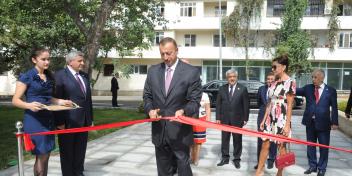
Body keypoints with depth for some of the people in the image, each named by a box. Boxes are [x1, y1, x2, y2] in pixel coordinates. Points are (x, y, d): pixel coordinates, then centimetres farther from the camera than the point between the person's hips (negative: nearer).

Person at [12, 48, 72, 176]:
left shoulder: (49, 77, 11)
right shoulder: (26, 77, -7)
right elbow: (15, 100, -8)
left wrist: (60, 101, 2)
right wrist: (29, 105, -28)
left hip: (48, 119, 6)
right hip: (34, 119, -6)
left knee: (46, 156, 10)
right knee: (42, 156, -5)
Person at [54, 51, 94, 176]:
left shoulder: (84, 76, 13)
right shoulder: (60, 75, -7)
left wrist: (90, 118, 13)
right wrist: (60, 121, -14)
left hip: (84, 120, 6)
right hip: (68, 121, -6)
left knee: (80, 150, 15)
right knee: (68, 151, 7)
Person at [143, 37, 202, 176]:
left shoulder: (191, 72, -8)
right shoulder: (153, 71, 6)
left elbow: (194, 101, -9)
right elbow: (147, 96, 10)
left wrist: (183, 111, -28)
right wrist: (150, 110, -10)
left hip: (180, 131, -4)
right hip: (159, 130, 4)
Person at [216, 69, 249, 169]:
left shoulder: (242, 89, 0)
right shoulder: (222, 89, 6)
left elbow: (246, 105, -1)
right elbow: (218, 104, 5)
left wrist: (245, 119, -6)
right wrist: (218, 118, -1)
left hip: (237, 119, -2)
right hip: (224, 119, 2)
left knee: (237, 140, 7)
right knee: (224, 139, 9)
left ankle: (237, 159, 19)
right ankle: (225, 158, 21)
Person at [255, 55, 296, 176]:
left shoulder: (290, 82, -9)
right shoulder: (274, 83, 10)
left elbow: (290, 106, -12)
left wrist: (287, 124, -14)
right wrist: (264, 119, 11)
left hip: (282, 119, -6)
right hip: (270, 118, 7)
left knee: (281, 146, 6)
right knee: (265, 145, 11)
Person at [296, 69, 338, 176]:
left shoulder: (331, 90, -2)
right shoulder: (308, 88, 4)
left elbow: (334, 108, -3)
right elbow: (296, 91, -9)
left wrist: (334, 122, -7)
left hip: (323, 123, -2)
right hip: (310, 122, 2)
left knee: (324, 146, 8)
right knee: (310, 145, 12)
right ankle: (312, 165, 27)